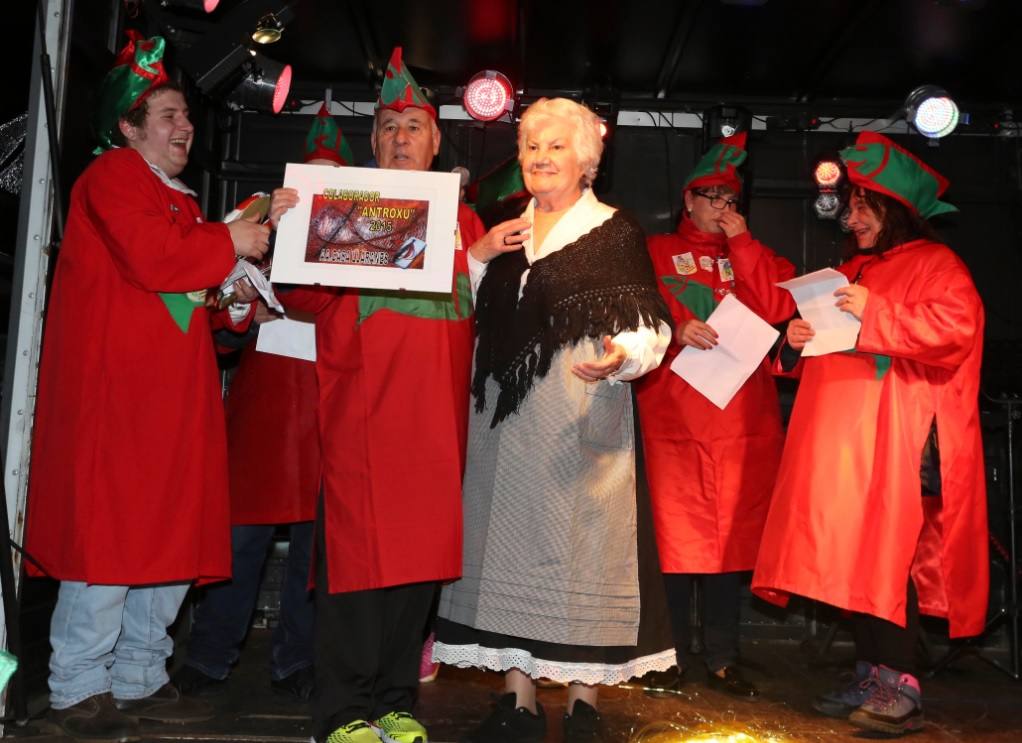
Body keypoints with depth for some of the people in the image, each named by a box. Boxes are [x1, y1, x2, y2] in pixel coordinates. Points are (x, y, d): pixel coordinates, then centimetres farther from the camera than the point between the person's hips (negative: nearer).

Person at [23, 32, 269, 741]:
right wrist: (228, 243, -7)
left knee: (169, 530, 8)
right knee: (110, 531, -6)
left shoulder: (176, 197, 26)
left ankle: (139, 680, 18)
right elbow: (151, 256, -19)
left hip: (170, 389, 9)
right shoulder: (114, 175, -3)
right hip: (115, 386, -9)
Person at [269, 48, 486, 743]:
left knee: (423, 546, 5)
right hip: (361, 403, -3)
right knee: (356, 546, -4)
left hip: (438, 406, 4)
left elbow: (484, 308, 17)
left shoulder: (462, 218, 18)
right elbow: (308, 296, 0)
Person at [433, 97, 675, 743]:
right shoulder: (503, 232, 16)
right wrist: (478, 256, 3)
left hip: (581, 418, -4)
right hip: (505, 416, 5)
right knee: (508, 542, 5)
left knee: (578, 540, -2)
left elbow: (649, 327, -5)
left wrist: (620, 357, -26)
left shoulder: (615, 231, 2)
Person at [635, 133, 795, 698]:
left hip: (743, 413, 3)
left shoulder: (751, 255, 21)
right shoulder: (657, 252, 14)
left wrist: (742, 243, 2)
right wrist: (675, 327, -18)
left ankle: (722, 659, 14)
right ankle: (671, 655, 9)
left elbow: (777, 309, 3)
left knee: (735, 533, 4)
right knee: (675, 532, -2)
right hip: (674, 412, -2)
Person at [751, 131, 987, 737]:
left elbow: (955, 326, -16)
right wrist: (800, 336, 7)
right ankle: (872, 677, 12)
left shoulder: (936, 264, 1)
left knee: (889, 554, -11)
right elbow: (836, 347, 28)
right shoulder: (855, 271, 23)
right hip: (846, 438, 7)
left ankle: (901, 689, -3)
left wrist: (875, 315, -18)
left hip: (899, 439, -7)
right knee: (857, 556, 5)